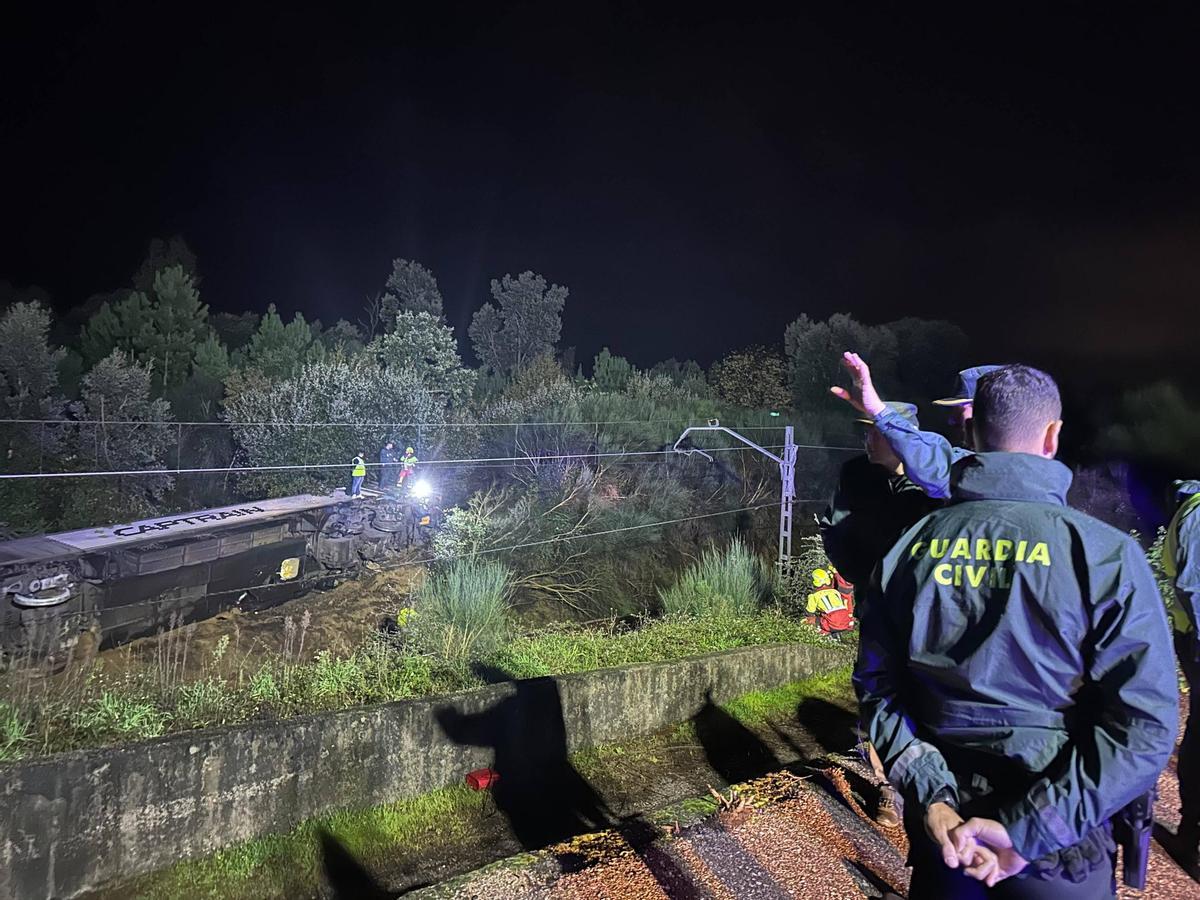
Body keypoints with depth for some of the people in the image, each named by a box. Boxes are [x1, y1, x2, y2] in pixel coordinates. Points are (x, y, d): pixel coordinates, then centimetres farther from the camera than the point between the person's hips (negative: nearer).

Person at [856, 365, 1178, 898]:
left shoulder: (910, 547, -6)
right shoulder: (1104, 553, -15)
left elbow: (877, 685, -6)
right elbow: (1144, 725, -19)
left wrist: (931, 798, -9)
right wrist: (1028, 831, -18)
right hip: (1058, 853, -2)